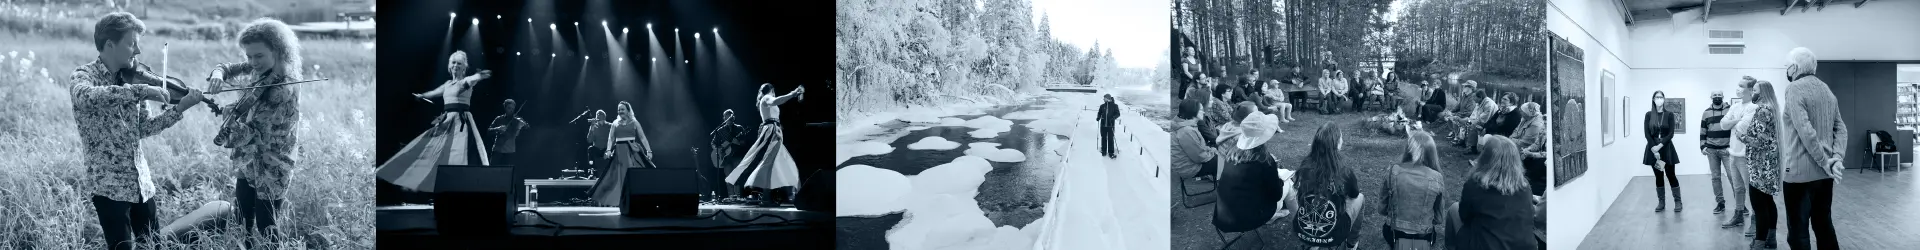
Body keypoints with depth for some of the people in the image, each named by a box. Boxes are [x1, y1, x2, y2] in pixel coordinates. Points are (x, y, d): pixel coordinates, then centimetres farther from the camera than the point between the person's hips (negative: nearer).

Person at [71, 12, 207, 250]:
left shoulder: (131, 79, 9)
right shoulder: (83, 75, -9)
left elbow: (144, 128, 10)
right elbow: (88, 97, -34)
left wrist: (179, 108, -1)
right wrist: (141, 90, -36)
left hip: (141, 181, 6)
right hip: (108, 184, -6)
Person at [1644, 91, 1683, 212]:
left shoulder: (1669, 114, -1)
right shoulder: (1649, 115, 3)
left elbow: (1671, 134, -7)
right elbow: (1647, 134, -2)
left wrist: (1660, 146, -18)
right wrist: (1654, 149, -13)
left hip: (1666, 148, -2)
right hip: (1653, 148, 2)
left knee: (1670, 175, -2)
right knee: (1658, 176, 6)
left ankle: (1678, 202, 6)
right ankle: (1661, 203, 12)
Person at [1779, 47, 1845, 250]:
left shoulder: (1794, 89, -11)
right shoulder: (1826, 89, 14)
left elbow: (1806, 131, -20)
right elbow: (1840, 127, 9)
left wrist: (1825, 162, -15)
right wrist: (1837, 157, -3)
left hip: (1800, 172, -8)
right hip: (1824, 172, 8)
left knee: (1798, 231, -3)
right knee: (1824, 225, 15)